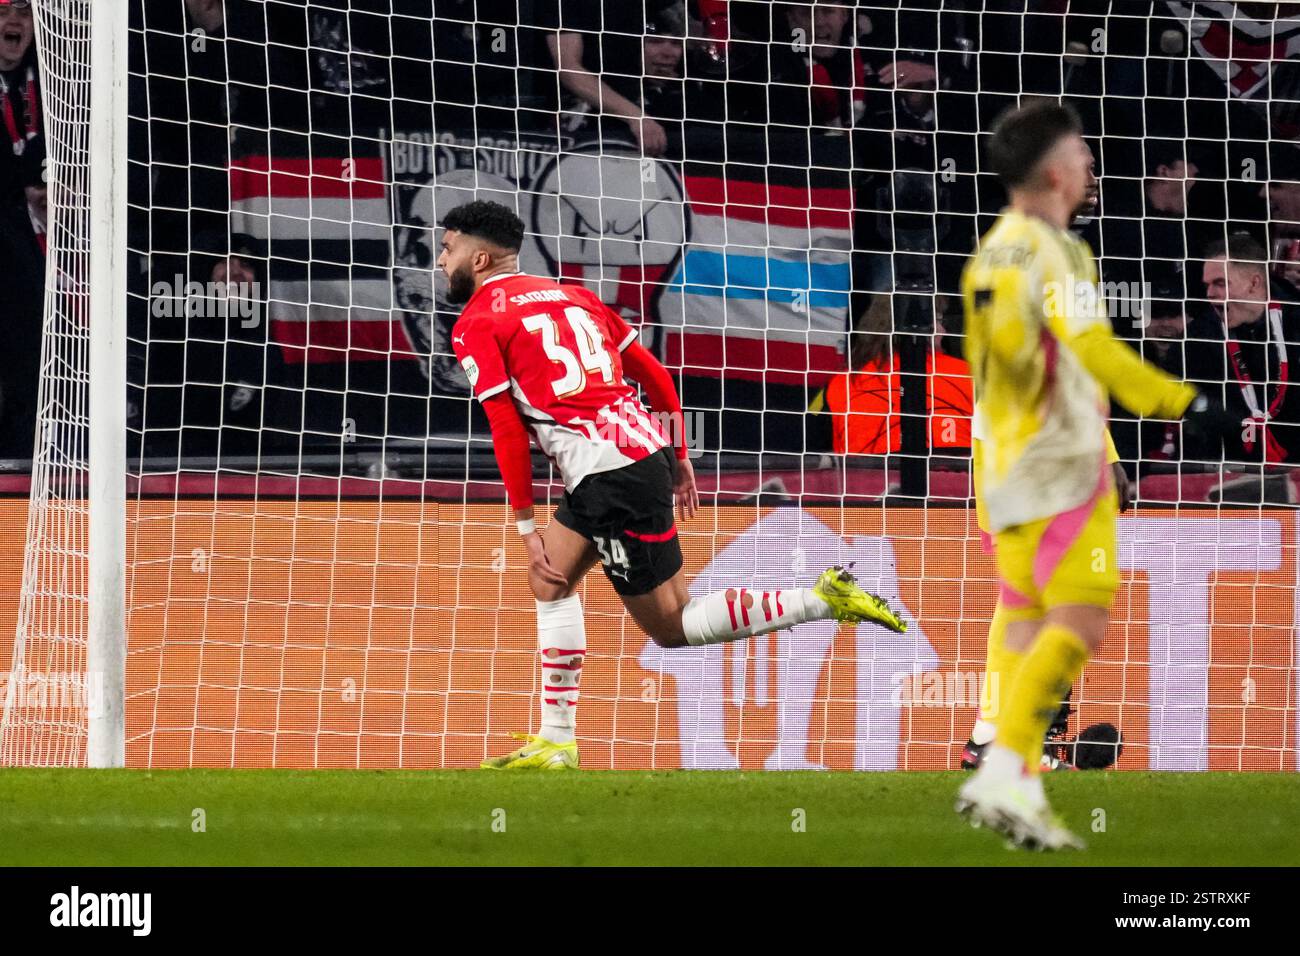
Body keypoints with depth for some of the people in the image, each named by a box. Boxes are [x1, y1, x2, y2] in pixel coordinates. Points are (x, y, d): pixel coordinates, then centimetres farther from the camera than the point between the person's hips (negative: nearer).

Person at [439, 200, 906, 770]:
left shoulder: (476, 325, -1)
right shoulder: (567, 295, 20)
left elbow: (507, 432, -8)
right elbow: (655, 375, 18)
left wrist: (526, 524, -4)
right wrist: (678, 458, 25)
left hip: (610, 477, -9)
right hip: (645, 445, 9)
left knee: (671, 628, -1)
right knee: (548, 579, 18)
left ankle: (824, 600, -10)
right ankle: (556, 743, 17)